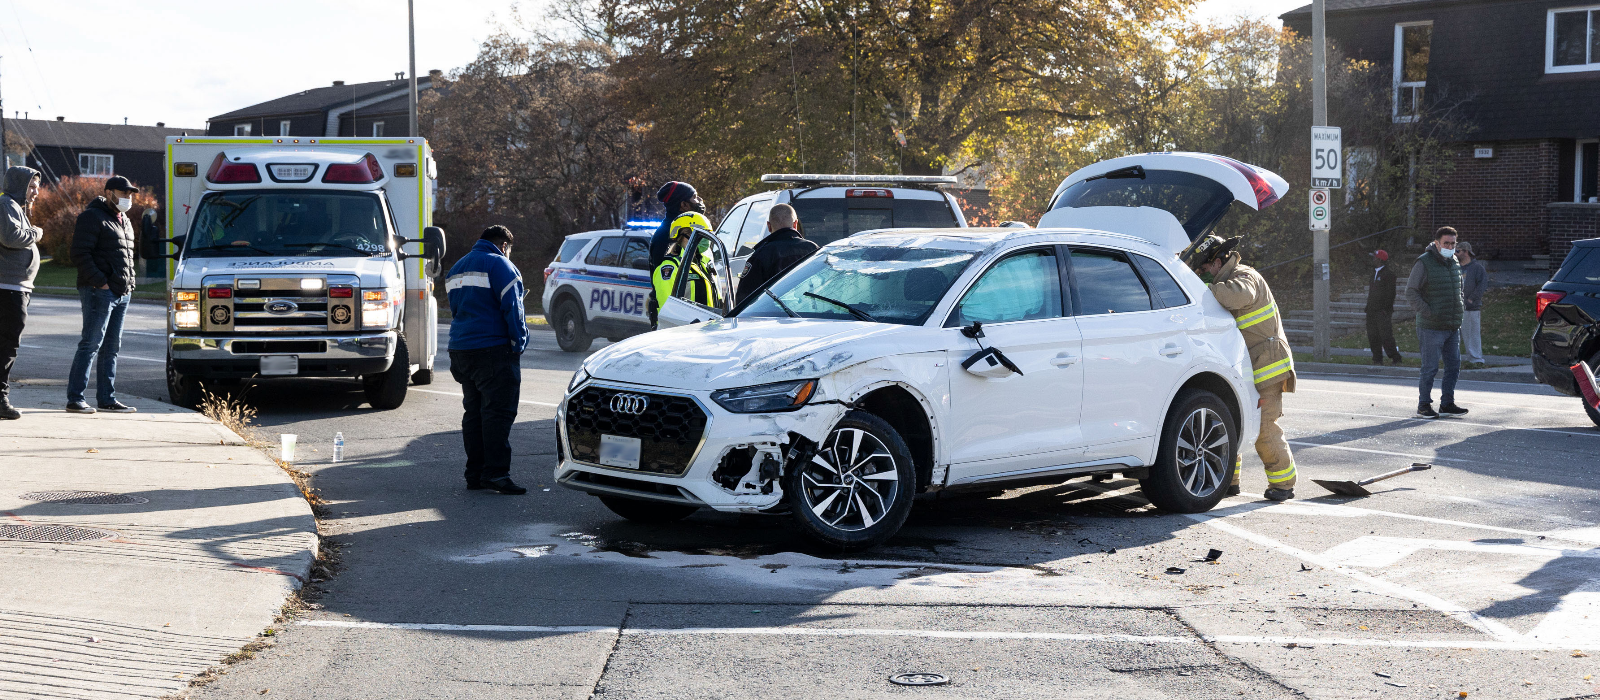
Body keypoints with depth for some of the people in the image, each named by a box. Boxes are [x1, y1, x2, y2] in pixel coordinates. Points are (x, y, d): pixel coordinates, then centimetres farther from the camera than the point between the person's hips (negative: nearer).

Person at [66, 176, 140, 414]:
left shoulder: (124, 222, 21)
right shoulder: (93, 217, -7)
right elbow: (80, 254, -14)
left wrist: (131, 280, 14)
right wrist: (100, 282, -19)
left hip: (122, 294, 9)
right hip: (99, 292, -9)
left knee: (112, 348, 10)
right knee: (90, 345, -9)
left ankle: (107, 399, 15)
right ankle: (75, 399, -7)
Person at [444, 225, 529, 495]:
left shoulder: (457, 268, 20)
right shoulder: (499, 264, -7)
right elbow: (511, 306, -13)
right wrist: (519, 342, -6)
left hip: (460, 349, 8)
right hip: (494, 349, -8)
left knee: (473, 411, 11)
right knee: (498, 411, -8)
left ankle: (475, 473, 12)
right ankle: (496, 473, -13)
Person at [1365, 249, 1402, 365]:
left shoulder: (1388, 273, -8)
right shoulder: (1374, 273, 17)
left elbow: (1391, 293, -12)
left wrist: (1386, 308, -17)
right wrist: (1368, 307, 15)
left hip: (1383, 311, -8)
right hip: (1372, 311, 8)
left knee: (1385, 336, -10)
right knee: (1373, 337, 6)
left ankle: (1395, 359, -1)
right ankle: (1377, 359, 13)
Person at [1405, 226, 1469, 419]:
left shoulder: (1454, 262, 14)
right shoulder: (1424, 263, -9)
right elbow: (1411, 291, -11)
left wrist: (1461, 308, 14)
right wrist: (1427, 312, -18)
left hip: (1453, 326, 7)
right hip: (1432, 328, -7)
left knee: (1453, 367, 9)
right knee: (1430, 368, -4)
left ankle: (1447, 404, 18)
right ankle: (1424, 405, 7)